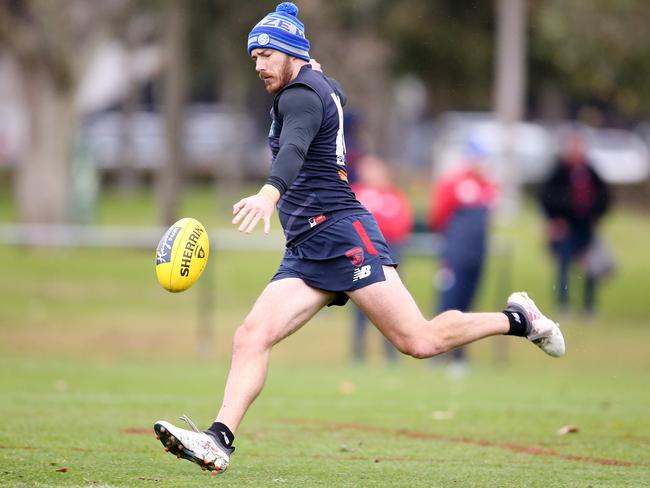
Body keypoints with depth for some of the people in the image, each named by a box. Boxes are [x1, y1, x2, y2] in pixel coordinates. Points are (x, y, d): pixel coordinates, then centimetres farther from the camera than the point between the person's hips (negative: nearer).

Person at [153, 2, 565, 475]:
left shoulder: (300, 95, -10)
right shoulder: (323, 87, 18)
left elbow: (295, 147, -32)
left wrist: (269, 192, -51)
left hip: (342, 234, -10)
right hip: (305, 252, 10)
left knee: (419, 341, -13)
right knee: (251, 337, -9)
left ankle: (517, 319, 8)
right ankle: (219, 441, -20)